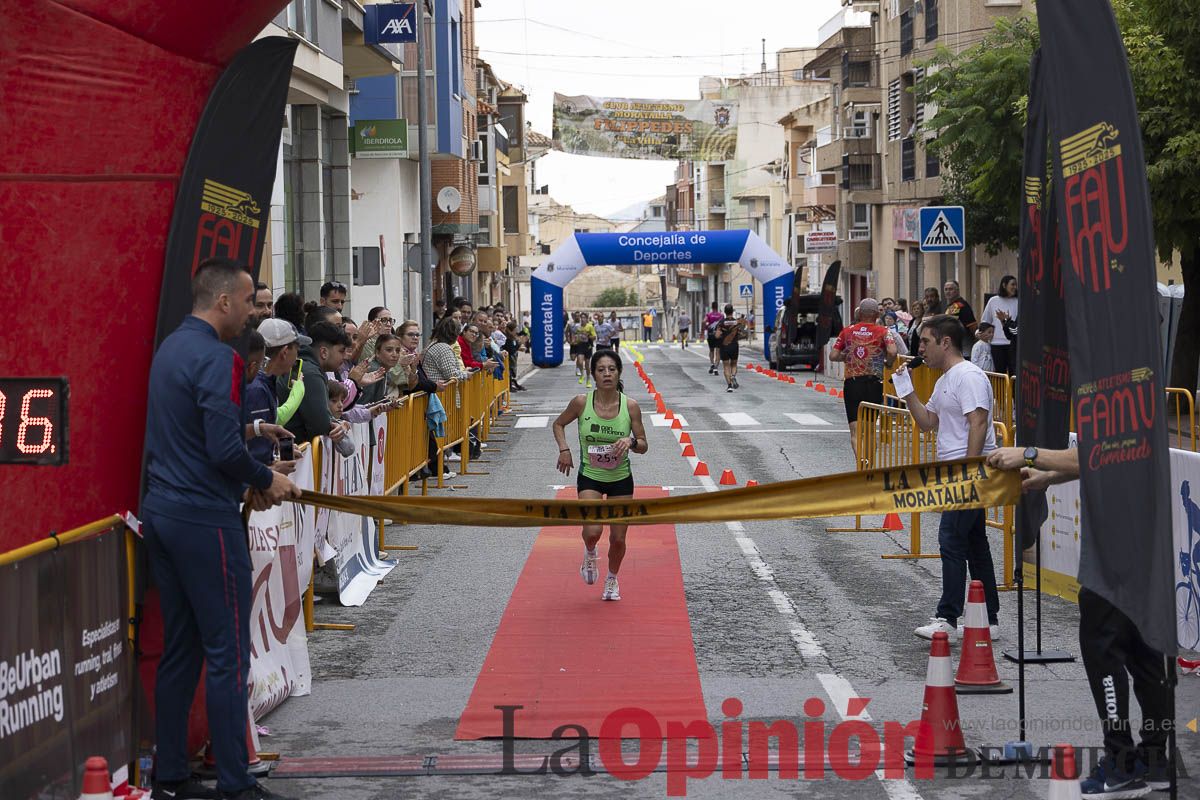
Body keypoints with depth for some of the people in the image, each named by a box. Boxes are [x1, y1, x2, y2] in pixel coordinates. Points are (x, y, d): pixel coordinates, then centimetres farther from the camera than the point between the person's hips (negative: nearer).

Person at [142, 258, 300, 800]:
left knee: (179, 650, 13)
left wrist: (246, 428, 20)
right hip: (206, 521, -9)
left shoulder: (170, 347, 12)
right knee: (227, 654, -3)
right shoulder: (216, 358, -16)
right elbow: (223, 450, -22)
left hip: (162, 513, 9)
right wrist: (266, 480, -6)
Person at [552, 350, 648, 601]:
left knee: (618, 539, 7)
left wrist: (631, 442, -26)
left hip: (621, 479, 1)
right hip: (589, 477, -1)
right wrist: (564, 449, -9)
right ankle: (590, 553, 17)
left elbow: (644, 445, -4)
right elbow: (558, 424, 6)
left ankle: (612, 579, 37)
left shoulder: (630, 406, -12)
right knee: (593, 531, -21)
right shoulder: (581, 403, -13)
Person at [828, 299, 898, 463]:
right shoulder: (882, 332, 0)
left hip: (852, 383, 0)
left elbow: (833, 356, 1)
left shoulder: (847, 331, 5)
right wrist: (889, 363, 4)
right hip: (874, 383, 0)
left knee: (855, 430, -3)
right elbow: (892, 352, -16)